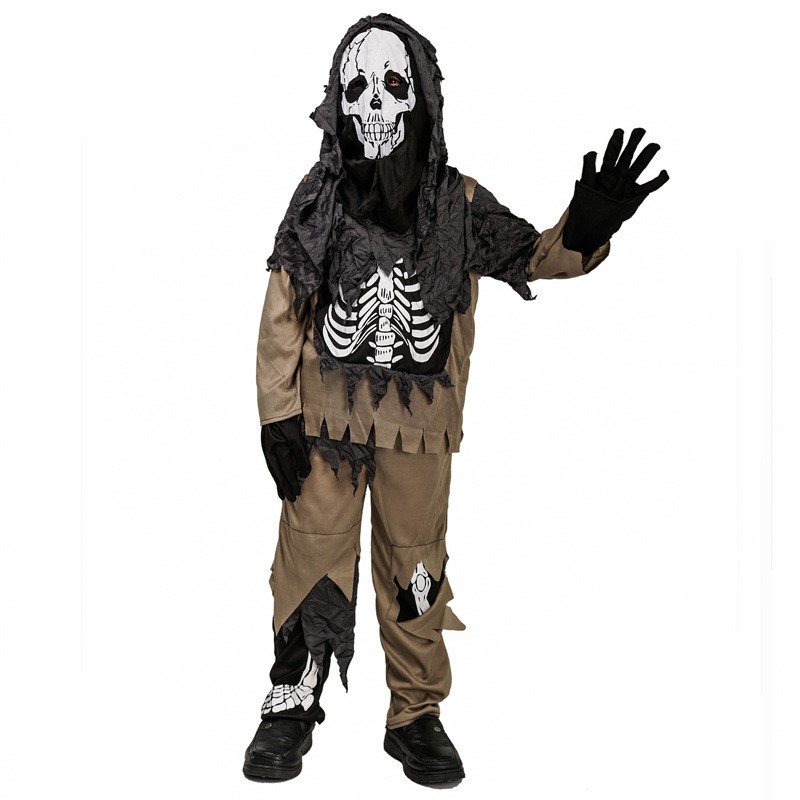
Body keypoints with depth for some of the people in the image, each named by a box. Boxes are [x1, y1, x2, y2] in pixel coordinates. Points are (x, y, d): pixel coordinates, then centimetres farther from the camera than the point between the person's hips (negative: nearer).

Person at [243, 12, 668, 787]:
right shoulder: (317, 198, 0)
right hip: (326, 418, 0)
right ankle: (291, 706, 23)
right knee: (311, 561, 4)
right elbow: (281, 313, 1)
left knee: (415, 569, 11)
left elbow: (538, 255, 7)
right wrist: (278, 418, -5)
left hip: (419, 424, 1)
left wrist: (586, 227, -16)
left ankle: (416, 716, 27)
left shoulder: (458, 203, 2)